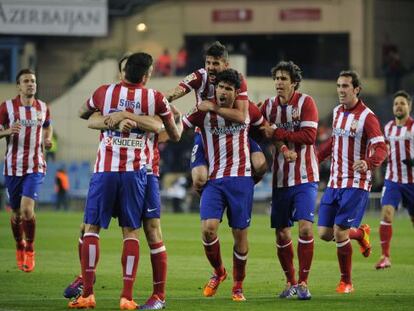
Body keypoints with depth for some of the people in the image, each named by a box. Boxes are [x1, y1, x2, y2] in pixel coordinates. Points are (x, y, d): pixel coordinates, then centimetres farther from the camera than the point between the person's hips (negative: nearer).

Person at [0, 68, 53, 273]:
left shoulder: (43, 108, 6)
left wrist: (47, 140, 4)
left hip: (35, 167, 0)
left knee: (27, 208, -18)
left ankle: (30, 249, 1)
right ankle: (19, 247, 33)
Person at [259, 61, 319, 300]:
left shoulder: (306, 103, -7)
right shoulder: (268, 105, 8)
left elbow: (309, 136, -17)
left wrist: (277, 134, -16)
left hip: (304, 177, -4)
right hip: (280, 179, 4)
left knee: (305, 227, -15)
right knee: (281, 233, 6)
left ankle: (303, 282, -6)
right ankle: (290, 282, 21)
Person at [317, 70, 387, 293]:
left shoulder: (366, 116, -11)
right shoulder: (337, 112, 10)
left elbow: (381, 148, -20)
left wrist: (368, 163, -40)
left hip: (356, 184, -7)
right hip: (334, 182, 7)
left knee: (339, 232, -12)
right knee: (324, 233, 2)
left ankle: (346, 282, 7)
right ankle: (360, 233, 32)